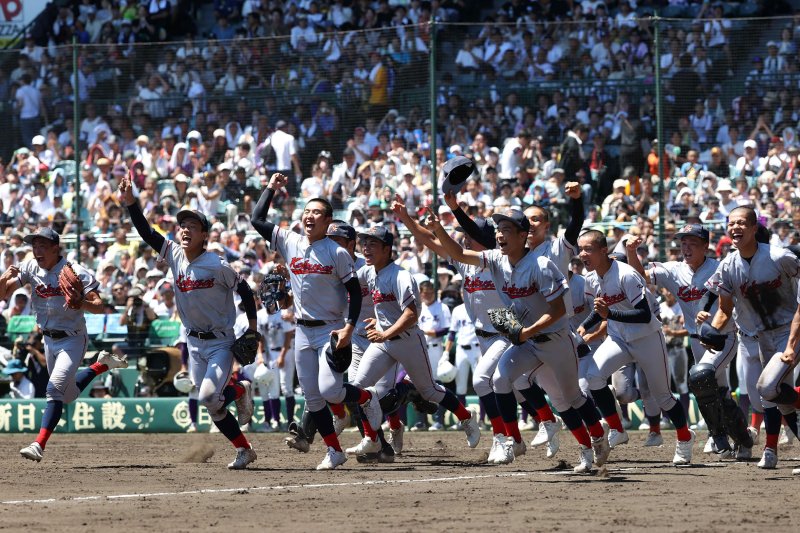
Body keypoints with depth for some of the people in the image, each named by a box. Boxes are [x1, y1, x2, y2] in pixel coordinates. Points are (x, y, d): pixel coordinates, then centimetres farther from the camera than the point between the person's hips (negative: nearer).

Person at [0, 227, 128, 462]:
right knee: (68, 395, 21)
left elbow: (100, 307, -23)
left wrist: (81, 303, -44)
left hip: (72, 339, -7)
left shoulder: (75, 273, -20)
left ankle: (39, 445, -27)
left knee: (55, 389, -22)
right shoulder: (30, 269, -5)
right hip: (49, 340, 7)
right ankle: (103, 364, 45)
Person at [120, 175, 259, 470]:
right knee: (211, 405, 6)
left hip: (221, 341, -6)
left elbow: (244, 289, -6)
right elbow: (146, 232, -7)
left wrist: (252, 328, -8)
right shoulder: (174, 255, -2)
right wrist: (131, 202, -18)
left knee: (208, 397, -21)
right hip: (194, 342, 6)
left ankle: (240, 390, 10)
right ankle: (244, 450, 19)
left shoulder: (217, 266, -17)